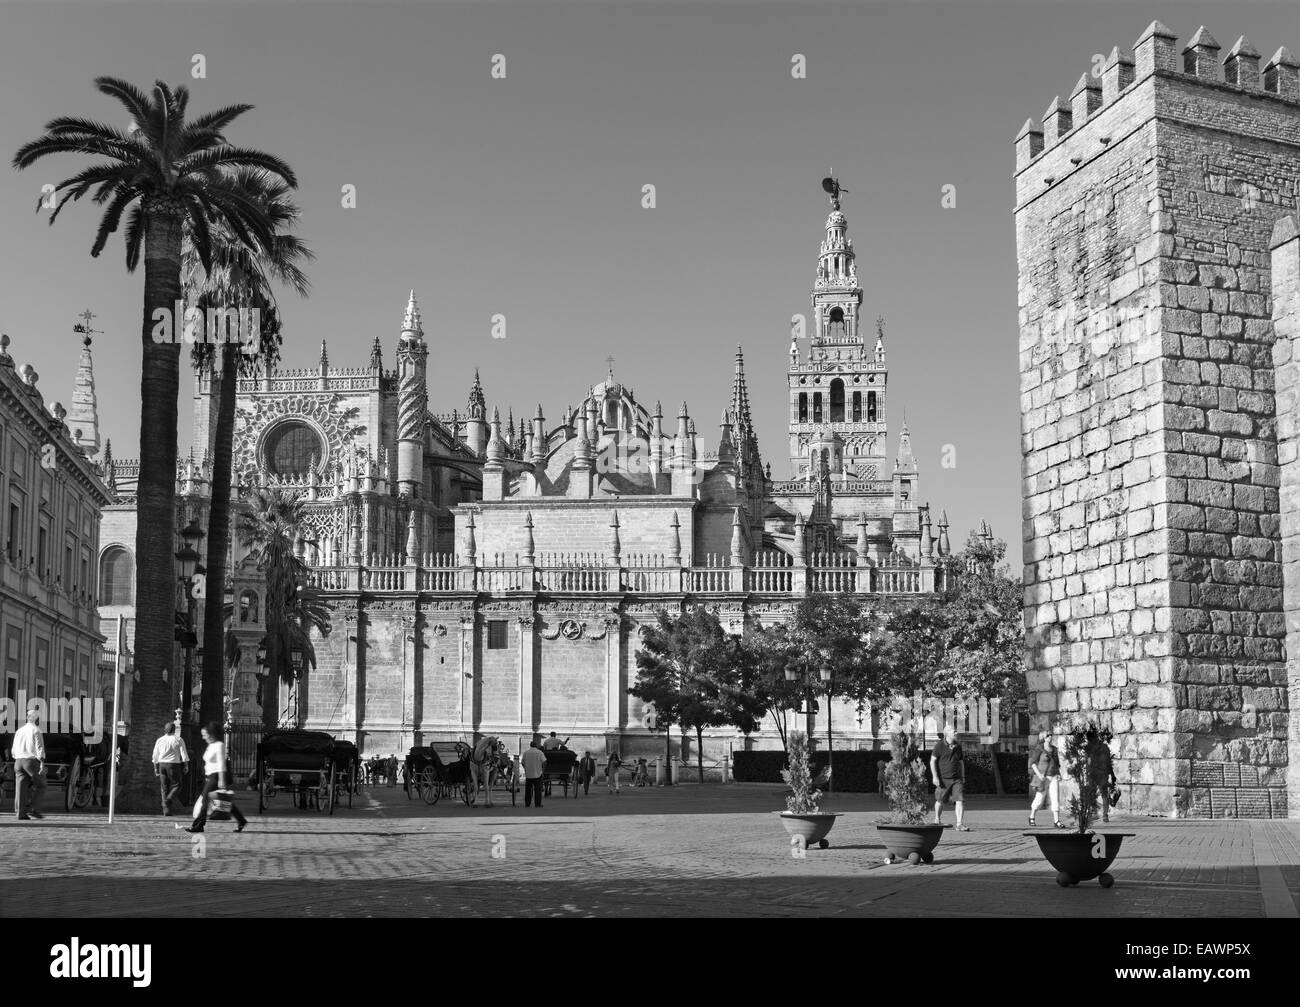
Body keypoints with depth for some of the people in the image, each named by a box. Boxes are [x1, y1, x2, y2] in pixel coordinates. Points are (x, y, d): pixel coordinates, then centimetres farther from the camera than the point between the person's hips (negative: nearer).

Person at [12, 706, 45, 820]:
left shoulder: (19, 731, 16)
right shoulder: (36, 731, -3)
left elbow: (13, 751, 20)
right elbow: (39, 748, -14)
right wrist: (42, 761, -19)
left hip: (18, 761, 6)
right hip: (31, 761, -6)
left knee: (21, 787, 4)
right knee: (39, 784, 4)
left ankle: (20, 813, -1)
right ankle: (30, 808, -7)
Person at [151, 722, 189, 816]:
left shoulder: (159, 740, 8)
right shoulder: (178, 740, -3)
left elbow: (155, 756, 11)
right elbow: (184, 754, -5)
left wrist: (156, 768, 18)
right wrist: (186, 766, 2)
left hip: (162, 764, 4)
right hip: (174, 764, -4)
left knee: (164, 787, 8)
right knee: (176, 785, 6)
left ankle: (166, 810, 6)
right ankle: (169, 799, -20)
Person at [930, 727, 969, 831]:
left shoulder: (958, 747, 9)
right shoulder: (939, 745, -6)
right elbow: (932, 761, -6)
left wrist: (963, 777, 14)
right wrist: (935, 777, -13)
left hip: (956, 779, 3)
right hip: (943, 779, -3)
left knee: (960, 800, -10)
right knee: (940, 800, 9)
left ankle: (959, 824, -10)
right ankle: (937, 821, 30)